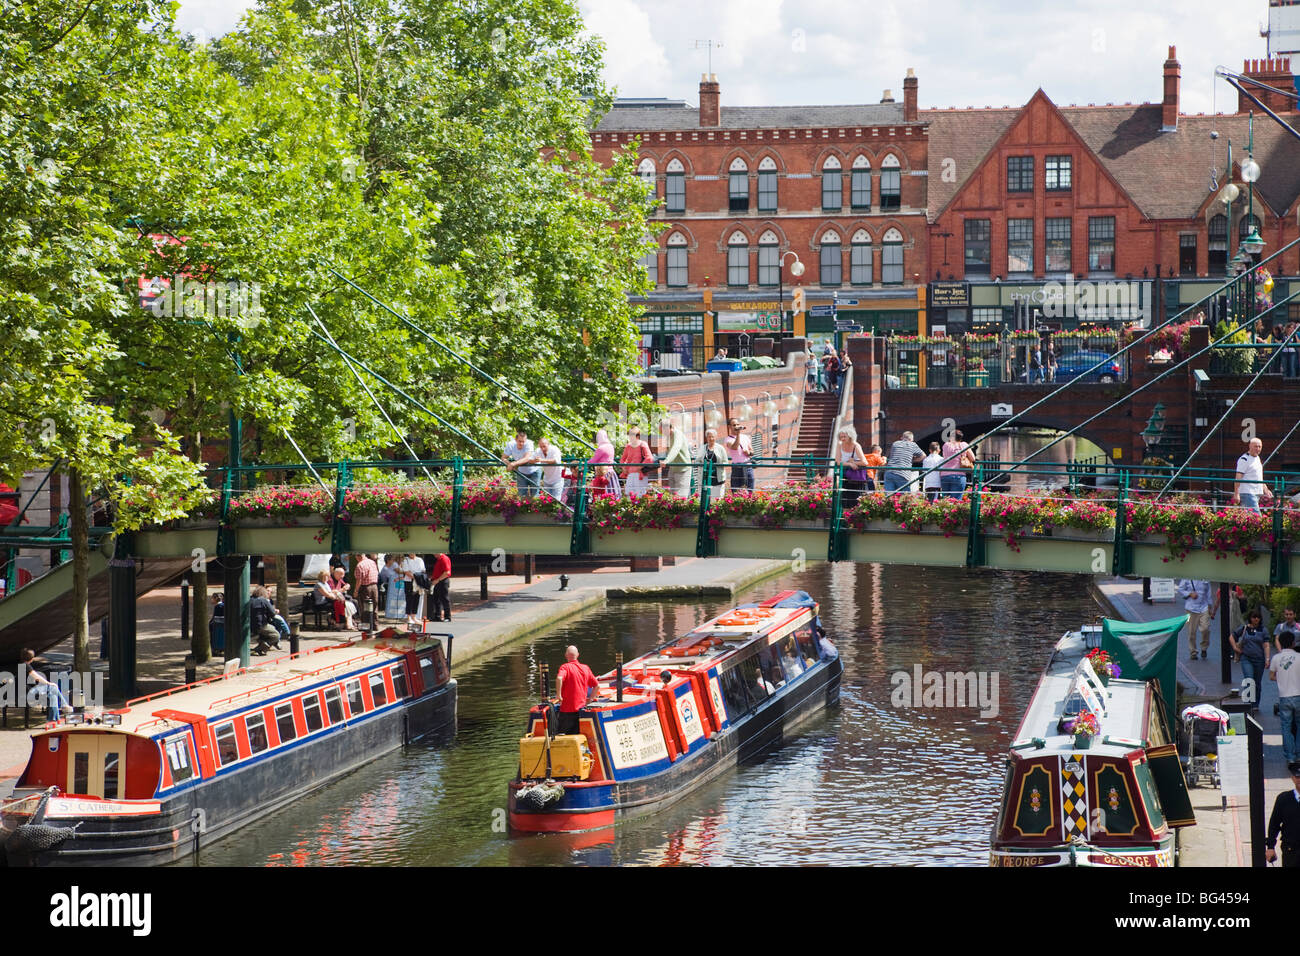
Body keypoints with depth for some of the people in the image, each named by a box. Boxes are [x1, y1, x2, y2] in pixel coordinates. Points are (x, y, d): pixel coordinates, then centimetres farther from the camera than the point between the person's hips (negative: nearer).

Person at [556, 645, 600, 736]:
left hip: (567, 709, -5)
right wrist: (590, 699, 19)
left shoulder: (565, 667, -7)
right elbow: (597, 686, 13)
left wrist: (559, 695, -19)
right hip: (581, 707, 5)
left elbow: (559, 678, -29)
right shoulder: (585, 668, 9)